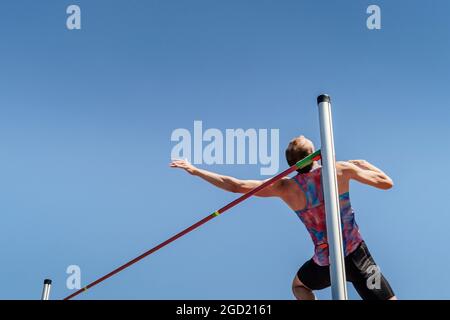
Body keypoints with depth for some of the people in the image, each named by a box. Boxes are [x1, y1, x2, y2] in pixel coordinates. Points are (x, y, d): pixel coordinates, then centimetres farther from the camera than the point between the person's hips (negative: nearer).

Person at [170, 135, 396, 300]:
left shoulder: (286, 187, -6)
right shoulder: (340, 170, -9)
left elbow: (236, 186, -5)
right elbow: (386, 183, -2)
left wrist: (195, 171, 4)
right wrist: (361, 164, 16)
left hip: (324, 260, 2)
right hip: (354, 254, -1)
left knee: (298, 285, 32)